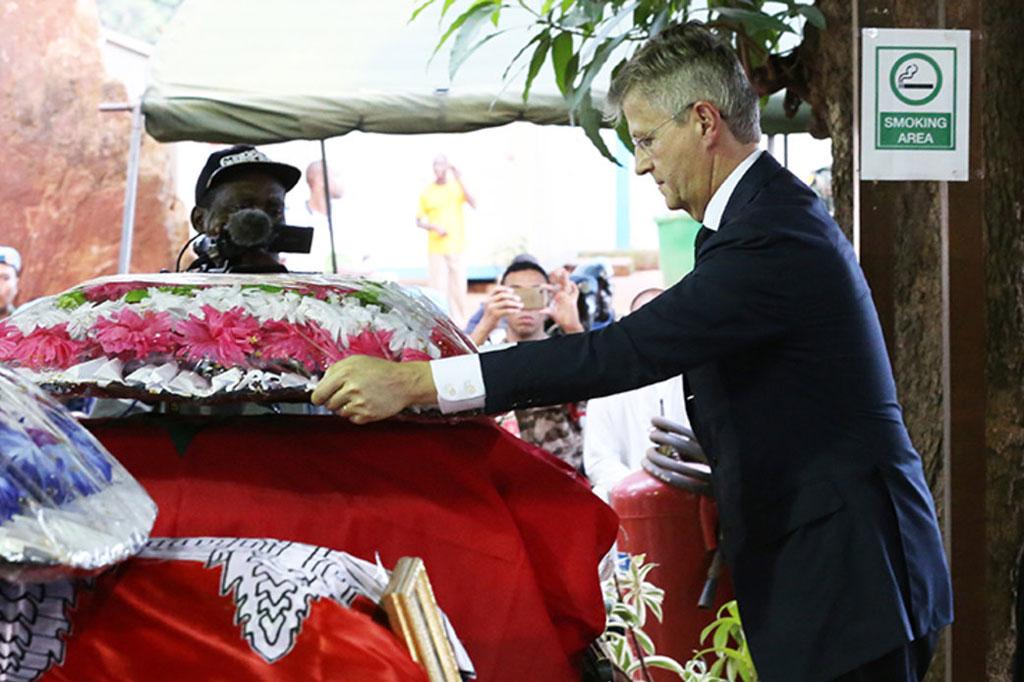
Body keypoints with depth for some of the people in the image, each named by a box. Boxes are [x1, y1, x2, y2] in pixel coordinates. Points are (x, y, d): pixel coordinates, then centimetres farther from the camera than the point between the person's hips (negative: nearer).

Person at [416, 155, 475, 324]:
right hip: (435, 248, 0)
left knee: (459, 288, 0)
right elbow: (419, 221, 11)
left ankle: (460, 324, 8)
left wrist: (460, 181, -20)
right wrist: (434, 227, -8)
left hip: (457, 247, 0)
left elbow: (473, 204, -12)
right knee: (439, 288, -5)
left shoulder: (457, 187, 6)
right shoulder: (427, 193, 8)